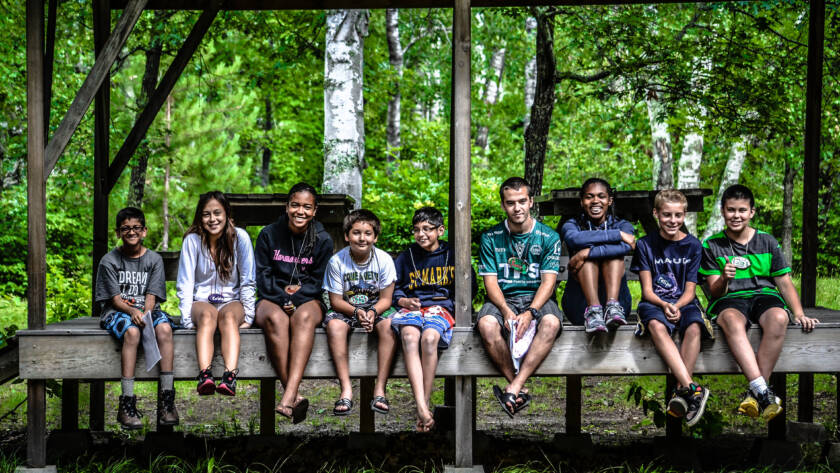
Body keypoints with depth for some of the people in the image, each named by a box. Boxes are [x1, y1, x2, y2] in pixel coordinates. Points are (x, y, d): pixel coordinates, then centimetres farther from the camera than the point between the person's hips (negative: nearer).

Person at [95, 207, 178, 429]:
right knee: (132, 331, -36)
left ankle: (167, 400, -32)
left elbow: (151, 295, 1)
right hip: (117, 311, -2)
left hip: (148, 310, 2)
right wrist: (132, 311, -24)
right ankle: (127, 403, -37)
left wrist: (146, 314, -20)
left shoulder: (154, 259, 9)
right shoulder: (109, 261, 3)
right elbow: (114, 298, -4)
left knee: (164, 328, -32)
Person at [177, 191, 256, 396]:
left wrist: (247, 317, -7)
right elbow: (185, 284, -5)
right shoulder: (192, 240, -6)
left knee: (229, 316, -35)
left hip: (232, 301, 0)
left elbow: (248, 282, -1)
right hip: (201, 302, 0)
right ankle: (205, 376, -57)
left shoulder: (240, 238, -6)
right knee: (208, 316, -35)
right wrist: (188, 320, -14)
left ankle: (230, 377, -57)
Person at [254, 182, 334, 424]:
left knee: (304, 317, -37)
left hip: (307, 300, 0)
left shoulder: (322, 239, 7)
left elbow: (319, 280, 4)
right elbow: (262, 275, 3)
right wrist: (282, 298, -14)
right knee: (275, 319, -37)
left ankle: (288, 397, -53)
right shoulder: (269, 235, 7)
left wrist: (297, 296, -15)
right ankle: (294, 397, -46)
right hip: (272, 299, 0)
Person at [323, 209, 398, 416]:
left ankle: (380, 389, -29)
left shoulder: (384, 259, -10)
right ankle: (346, 389, -32)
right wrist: (356, 312, -27)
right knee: (334, 325, -33)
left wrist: (373, 312, -28)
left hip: (376, 308, 1)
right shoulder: (337, 261, -12)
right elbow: (336, 300, -8)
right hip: (346, 309, 0)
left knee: (389, 325, -32)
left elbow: (386, 299, -7)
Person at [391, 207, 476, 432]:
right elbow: (393, 288, 19)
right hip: (411, 307, 1)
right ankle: (421, 407, -47)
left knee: (429, 338, -38)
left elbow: (469, 286, 17)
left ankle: (425, 404, -29)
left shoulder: (451, 255, 12)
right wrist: (403, 301, -2)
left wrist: (457, 303, 0)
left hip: (440, 307, -1)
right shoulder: (406, 257, 17)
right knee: (409, 336, -36)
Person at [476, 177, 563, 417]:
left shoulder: (548, 237, 4)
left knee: (551, 323, -36)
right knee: (486, 324, -34)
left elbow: (548, 282, -4)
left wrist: (530, 312, -21)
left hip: (537, 299, 0)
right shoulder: (491, 238, 6)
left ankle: (513, 388, -37)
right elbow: (490, 281, 0)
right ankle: (520, 390, -27)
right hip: (503, 299, 1)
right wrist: (506, 311, -19)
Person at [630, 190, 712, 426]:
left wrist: (677, 306, -17)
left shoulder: (692, 245, 7)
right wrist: (664, 305, -20)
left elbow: (690, 290, 4)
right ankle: (691, 388, -46)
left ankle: (680, 392, -34)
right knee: (656, 326, -37)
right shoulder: (645, 245, 5)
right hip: (655, 303, -1)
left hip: (684, 303, 1)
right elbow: (647, 290, 0)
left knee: (694, 327, -35)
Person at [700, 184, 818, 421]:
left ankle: (754, 394, -32)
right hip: (729, 300, -1)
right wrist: (724, 279, -20)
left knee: (778, 318, -36)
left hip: (764, 295, 1)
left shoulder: (767, 242, 13)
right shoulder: (711, 246, 9)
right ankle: (763, 391, -47)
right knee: (731, 319, -39)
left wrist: (799, 314, -3)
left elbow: (784, 282, 12)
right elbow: (715, 291, 3)